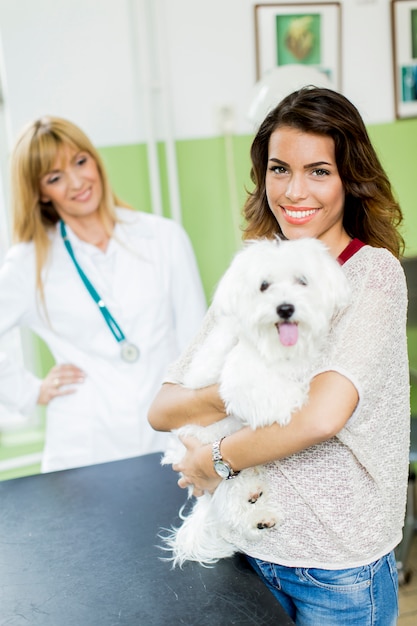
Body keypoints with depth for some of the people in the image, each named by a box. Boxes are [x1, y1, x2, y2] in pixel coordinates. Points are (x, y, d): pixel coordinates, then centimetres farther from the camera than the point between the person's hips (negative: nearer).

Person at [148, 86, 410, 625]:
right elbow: (161, 410, -5)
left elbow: (323, 414, -29)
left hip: (338, 569, -4)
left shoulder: (374, 271, -14)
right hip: (251, 549, 4)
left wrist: (216, 459, -16)